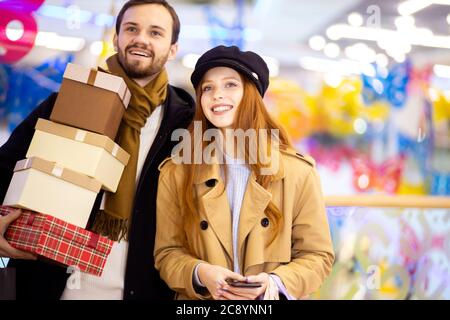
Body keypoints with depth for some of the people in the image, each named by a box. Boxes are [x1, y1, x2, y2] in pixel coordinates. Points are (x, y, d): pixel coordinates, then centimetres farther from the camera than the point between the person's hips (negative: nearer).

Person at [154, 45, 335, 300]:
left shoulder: (298, 172, -8)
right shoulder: (175, 173, -5)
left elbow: (318, 255, -3)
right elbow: (168, 252, -1)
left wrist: (276, 282, -20)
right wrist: (199, 273, -20)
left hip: (269, 300, 0)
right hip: (200, 299, 1)